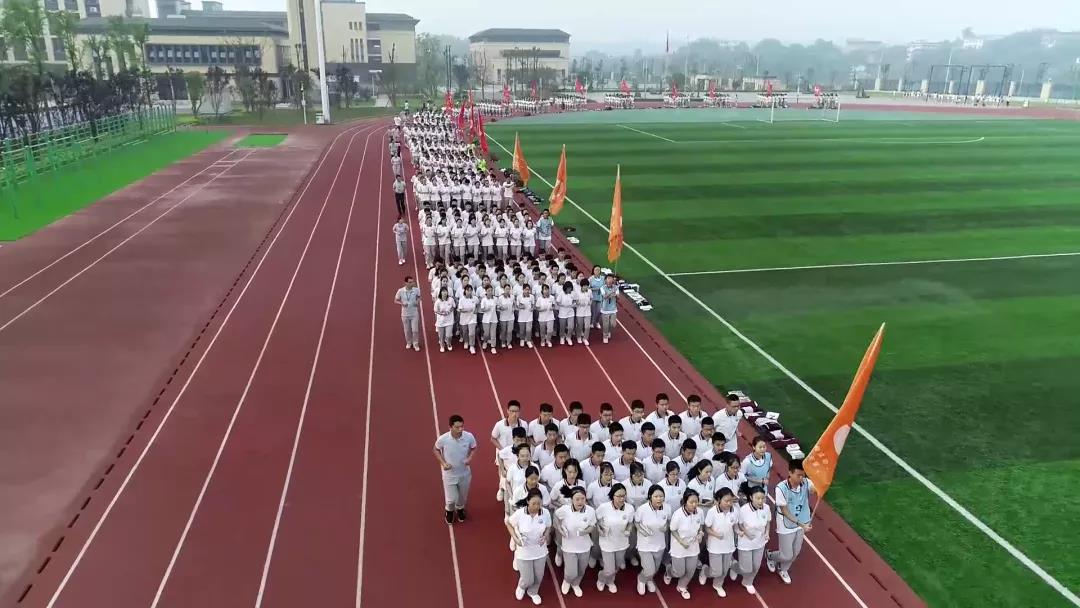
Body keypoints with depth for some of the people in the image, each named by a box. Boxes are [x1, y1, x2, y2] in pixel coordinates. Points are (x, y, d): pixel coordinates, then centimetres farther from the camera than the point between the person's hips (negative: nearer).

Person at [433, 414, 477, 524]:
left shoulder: (469, 437, -24)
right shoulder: (443, 439, -27)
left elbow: (473, 448, -2)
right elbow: (436, 450, -5)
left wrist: (469, 458, -20)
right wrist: (443, 463, -18)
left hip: (465, 473, 2)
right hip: (449, 474, -2)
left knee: (463, 496, 22)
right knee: (451, 499, 7)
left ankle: (460, 509, 56)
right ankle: (449, 511, 43)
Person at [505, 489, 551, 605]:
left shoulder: (546, 513, -18)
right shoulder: (519, 513, -25)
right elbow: (508, 523, -5)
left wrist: (545, 536, -19)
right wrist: (515, 538, -17)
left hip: (540, 551, 3)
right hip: (524, 552, -2)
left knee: (538, 577, 19)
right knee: (527, 579, 7)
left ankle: (533, 592, 53)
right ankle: (521, 587, 46)